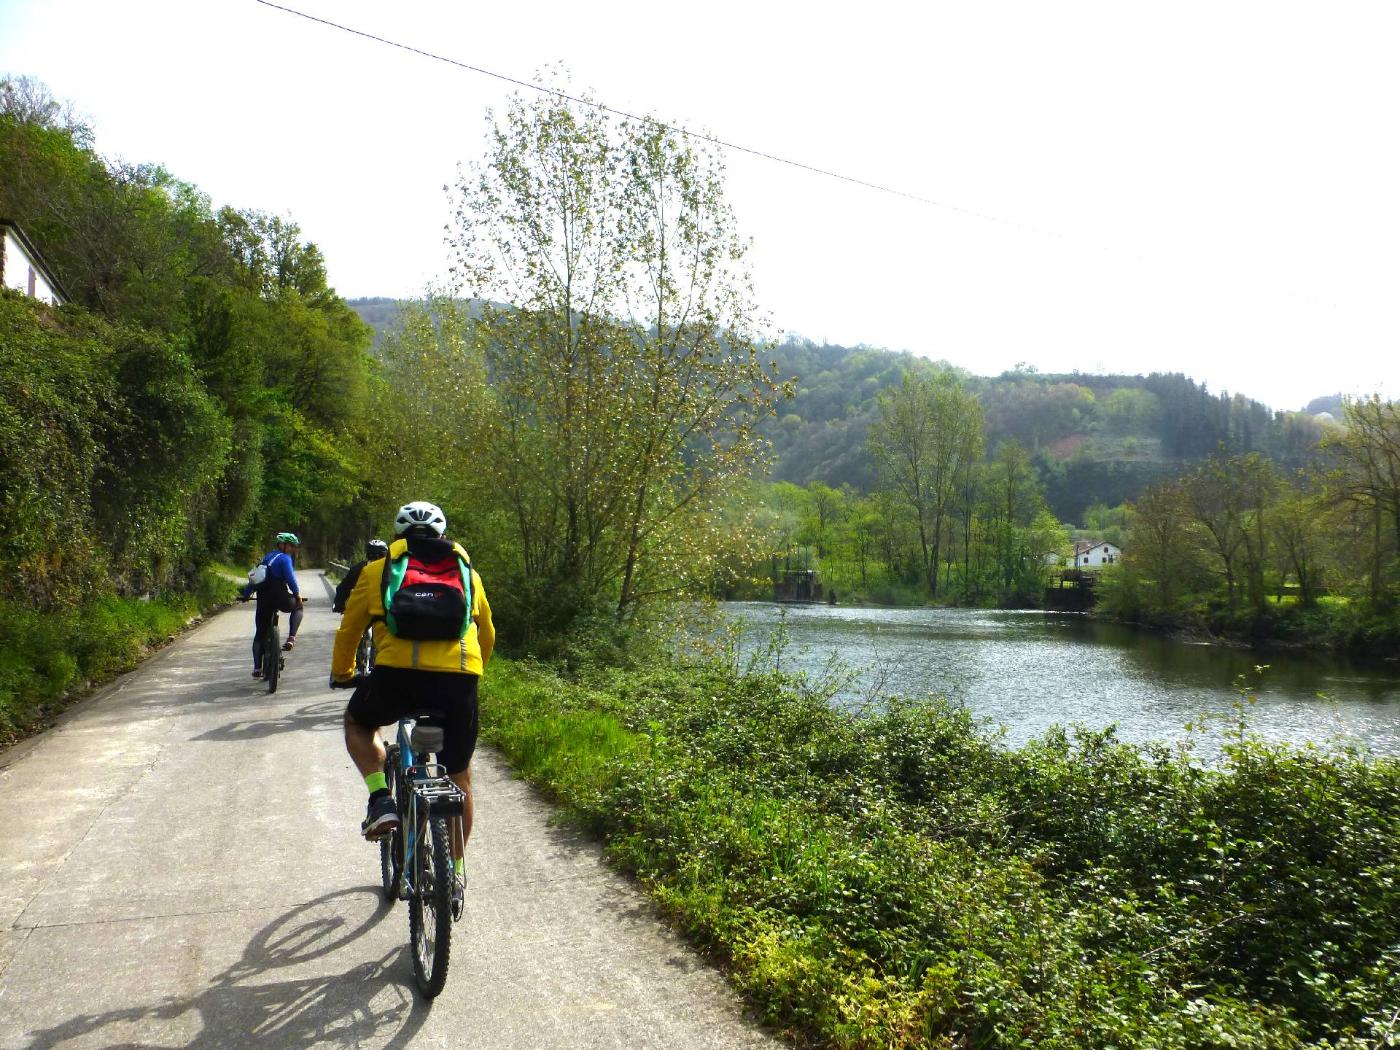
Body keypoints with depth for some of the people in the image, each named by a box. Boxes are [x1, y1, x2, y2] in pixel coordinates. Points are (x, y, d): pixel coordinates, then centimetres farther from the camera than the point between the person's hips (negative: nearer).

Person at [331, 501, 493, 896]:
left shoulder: (378, 570, 19)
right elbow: (487, 635, 33)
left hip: (397, 675, -1)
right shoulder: (468, 573, 24)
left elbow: (348, 630, 26)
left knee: (358, 722, 32)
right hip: (459, 680, 2)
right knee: (459, 778, 20)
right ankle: (455, 874, 25)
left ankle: (381, 800, 12)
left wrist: (341, 674, 44)